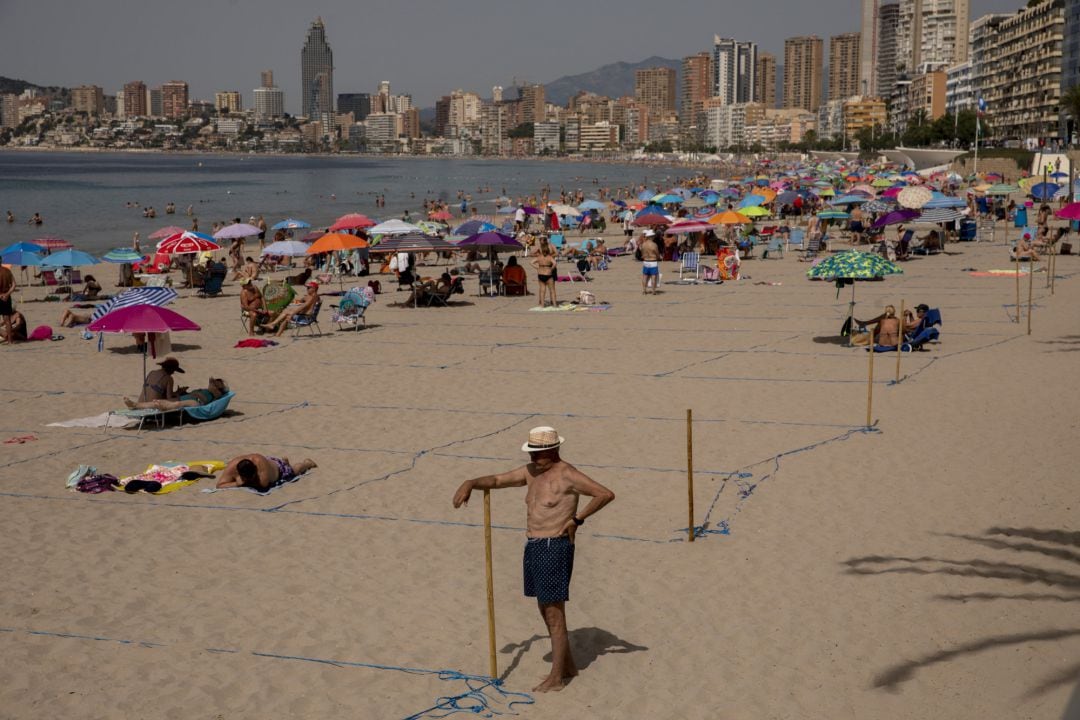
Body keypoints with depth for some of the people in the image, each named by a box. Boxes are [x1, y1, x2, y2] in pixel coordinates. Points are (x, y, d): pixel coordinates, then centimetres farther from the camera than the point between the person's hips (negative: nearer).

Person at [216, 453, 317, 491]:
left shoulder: (259, 462, -51)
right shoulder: (232, 466, -42)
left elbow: (264, 484, -53)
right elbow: (219, 485, -40)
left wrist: (245, 483, -44)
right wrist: (237, 484, -52)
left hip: (277, 469, -3)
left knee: (294, 470, 29)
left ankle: (307, 463, 60)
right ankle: (283, 461, 68)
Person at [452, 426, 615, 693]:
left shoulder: (567, 475, -16)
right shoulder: (531, 471, 10)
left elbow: (607, 494, -22)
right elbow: (497, 480, 13)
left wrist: (577, 519, -18)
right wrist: (470, 483, -5)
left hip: (555, 549, -9)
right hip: (535, 548, 9)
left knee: (554, 615, -2)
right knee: (546, 611, 17)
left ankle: (556, 678, 7)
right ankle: (568, 665, 31)